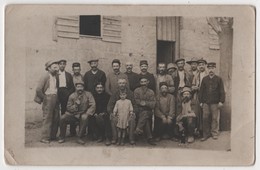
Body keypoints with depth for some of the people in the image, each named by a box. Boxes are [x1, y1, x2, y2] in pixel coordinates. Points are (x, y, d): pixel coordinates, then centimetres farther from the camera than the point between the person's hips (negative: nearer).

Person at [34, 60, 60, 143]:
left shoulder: (55, 76, 12)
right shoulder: (45, 76, -9)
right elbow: (38, 89, -14)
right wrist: (44, 98, -6)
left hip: (55, 98, 7)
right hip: (48, 98, -7)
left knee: (56, 118, 9)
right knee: (47, 118, -5)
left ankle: (53, 136, 20)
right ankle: (45, 138, 1)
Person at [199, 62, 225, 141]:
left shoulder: (219, 79, 3)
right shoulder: (204, 79, 9)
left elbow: (222, 91, 1)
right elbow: (201, 90, 10)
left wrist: (221, 101, -6)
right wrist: (201, 101, 5)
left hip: (215, 103, -2)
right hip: (206, 102, 2)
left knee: (215, 118, 1)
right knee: (205, 118, 2)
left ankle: (214, 133, 13)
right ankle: (206, 134, 9)